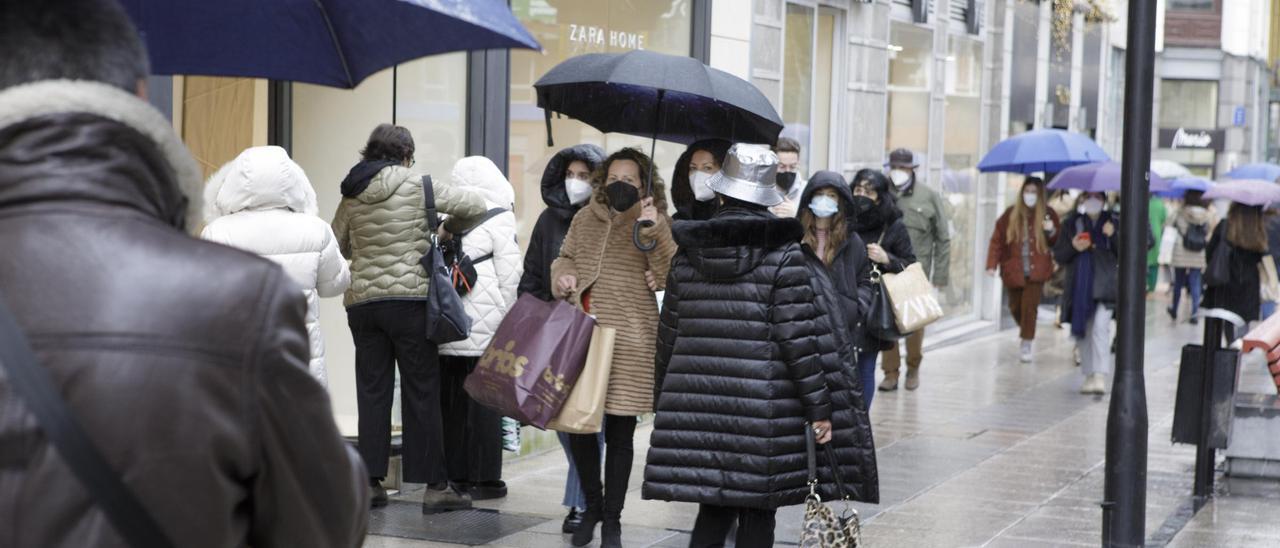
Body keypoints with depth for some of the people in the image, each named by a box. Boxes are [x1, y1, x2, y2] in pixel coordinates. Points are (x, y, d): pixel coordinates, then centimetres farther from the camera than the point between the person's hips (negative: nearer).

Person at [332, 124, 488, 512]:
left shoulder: (352, 196, 9)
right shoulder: (418, 185, -5)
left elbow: (337, 245, 17)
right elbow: (474, 206, -3)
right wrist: (449, 229, 15)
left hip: (362, 301, 4)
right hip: (409, 298, -4)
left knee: (372, 392, 8)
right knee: (422, 392, 1)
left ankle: (371, 482, 7)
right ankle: (435, 486, 2)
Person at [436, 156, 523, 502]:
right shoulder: (499, 218, -3)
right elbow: (510, 275, -6)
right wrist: (507, 318, 2)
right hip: (484, 328, -4)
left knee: (451, 399, 10)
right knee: (483, 399, 1)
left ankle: (455, 474, 14)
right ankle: (483, 479, 3)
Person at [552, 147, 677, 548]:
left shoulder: (656, 224, 3)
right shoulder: (585, 219, 12)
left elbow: (670, 278, -7)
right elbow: (565, 256, 24)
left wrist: (655, 232, -21)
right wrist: (563, 275, 1)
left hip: (630, 338, -3)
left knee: (620, 431, 2)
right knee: (578, 424, 4)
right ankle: (592, 506, 26)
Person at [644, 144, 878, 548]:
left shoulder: (688, 253, 7)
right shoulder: (783, 255, -7)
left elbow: (669, 335, 12)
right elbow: (798, 340, -11)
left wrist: (665, 401, 23)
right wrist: (820, 407, -5)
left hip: (697, 404, 4)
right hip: (761, 409, -4)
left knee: (713, 510, 13)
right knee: (757, 513, 5)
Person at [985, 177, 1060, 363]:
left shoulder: (1048, 215, 1)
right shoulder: (1011, 214, 0)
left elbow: (1057, 243, 6)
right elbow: (997, 240, -1)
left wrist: (1052, 232, -16)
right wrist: (992, 264, -9)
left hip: (1036, 271, -2)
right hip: (1013, 270, 2)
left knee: (1029, 306, -11)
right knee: (1015, 306, 11)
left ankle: (1026, 346, -2)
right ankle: (1025, 330, 41)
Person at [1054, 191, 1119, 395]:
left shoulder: (1114, 223, 7)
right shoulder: (1071, 224, 11)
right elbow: (1059, 256, 11)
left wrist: (1113, 236, -13)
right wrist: (1073, 247, -9)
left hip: (1104, 286, -3)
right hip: (1079, 286, 3)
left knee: (1100, 326, -18)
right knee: (1082, 331, 5)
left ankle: (1100, 376, -23)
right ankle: (1089, 376, 15)